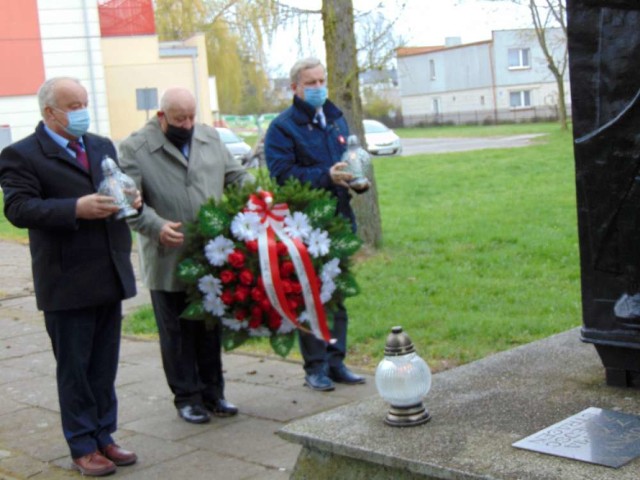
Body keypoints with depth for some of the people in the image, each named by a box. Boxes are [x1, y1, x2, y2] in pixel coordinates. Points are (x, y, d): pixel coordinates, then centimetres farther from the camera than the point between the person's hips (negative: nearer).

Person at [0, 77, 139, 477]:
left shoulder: (103, 147, 14)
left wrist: (132, 200, -6)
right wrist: (76, 209, -27)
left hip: (111, 275, 6)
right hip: (67, 283, -6)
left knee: (104, 366, 14)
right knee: (74, 368, 5)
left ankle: (103, 436, 26)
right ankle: (83, 447, 17)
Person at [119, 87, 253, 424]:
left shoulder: (210, 139, 11)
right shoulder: (135, 148, -5)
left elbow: (237, 176, 16)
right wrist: (157, 226, -27)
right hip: (168, 262, -4)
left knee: (210, 329, 13)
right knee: (178, 333, 7)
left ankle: (212, 392, 25)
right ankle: (187, 397, 19)